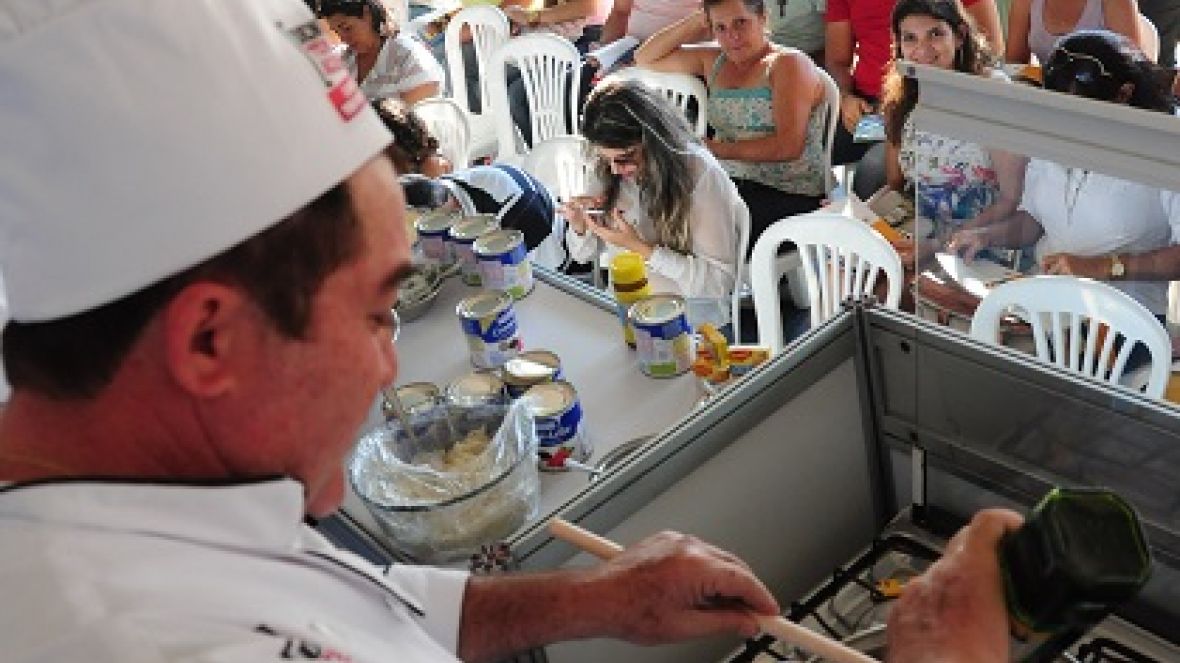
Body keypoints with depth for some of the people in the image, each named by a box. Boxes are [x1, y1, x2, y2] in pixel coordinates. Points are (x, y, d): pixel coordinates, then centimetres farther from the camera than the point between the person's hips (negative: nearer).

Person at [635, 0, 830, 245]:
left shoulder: (789, 63, -3)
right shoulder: (715, 61, 18)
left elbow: (788, 147, -15)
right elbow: (645, 59, 25)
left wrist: (715, 148, -16)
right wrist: (696, 23, 14)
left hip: (789, 195, -6)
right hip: (727, 184, 6)